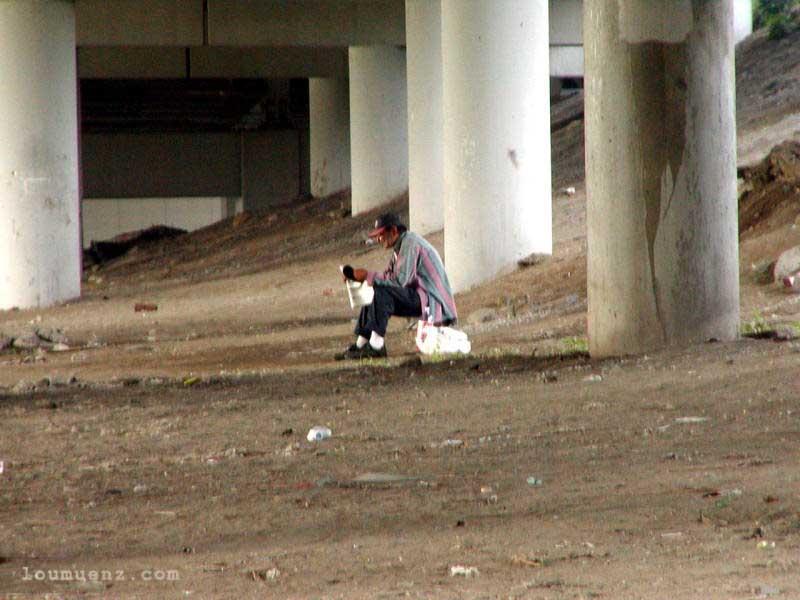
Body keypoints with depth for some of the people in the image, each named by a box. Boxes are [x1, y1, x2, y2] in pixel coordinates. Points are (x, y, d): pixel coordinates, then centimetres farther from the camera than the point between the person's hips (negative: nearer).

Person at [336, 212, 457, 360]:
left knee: (381, 291, -25)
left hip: (431, 300, -11)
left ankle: (376, 345, -25)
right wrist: (360, 276, 0)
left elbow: (401, 280, -25)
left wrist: (369, 276, -19)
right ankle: (361, 344, 8)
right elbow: (388, 277, 14)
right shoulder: (400, 246, 16)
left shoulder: (410, 243, -16)